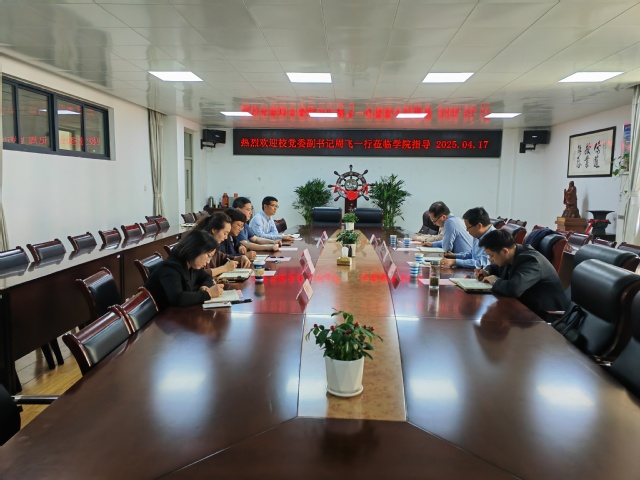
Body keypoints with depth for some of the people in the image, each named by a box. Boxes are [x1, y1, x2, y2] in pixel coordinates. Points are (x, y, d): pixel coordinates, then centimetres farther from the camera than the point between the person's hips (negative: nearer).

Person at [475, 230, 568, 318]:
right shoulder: (510, 257, -1)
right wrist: (487, 273, -1)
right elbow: (496, 267, 22)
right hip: (528, 306, 8)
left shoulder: (530, 260, -27)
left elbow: (513, 289, -42)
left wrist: (496, 281, -22)